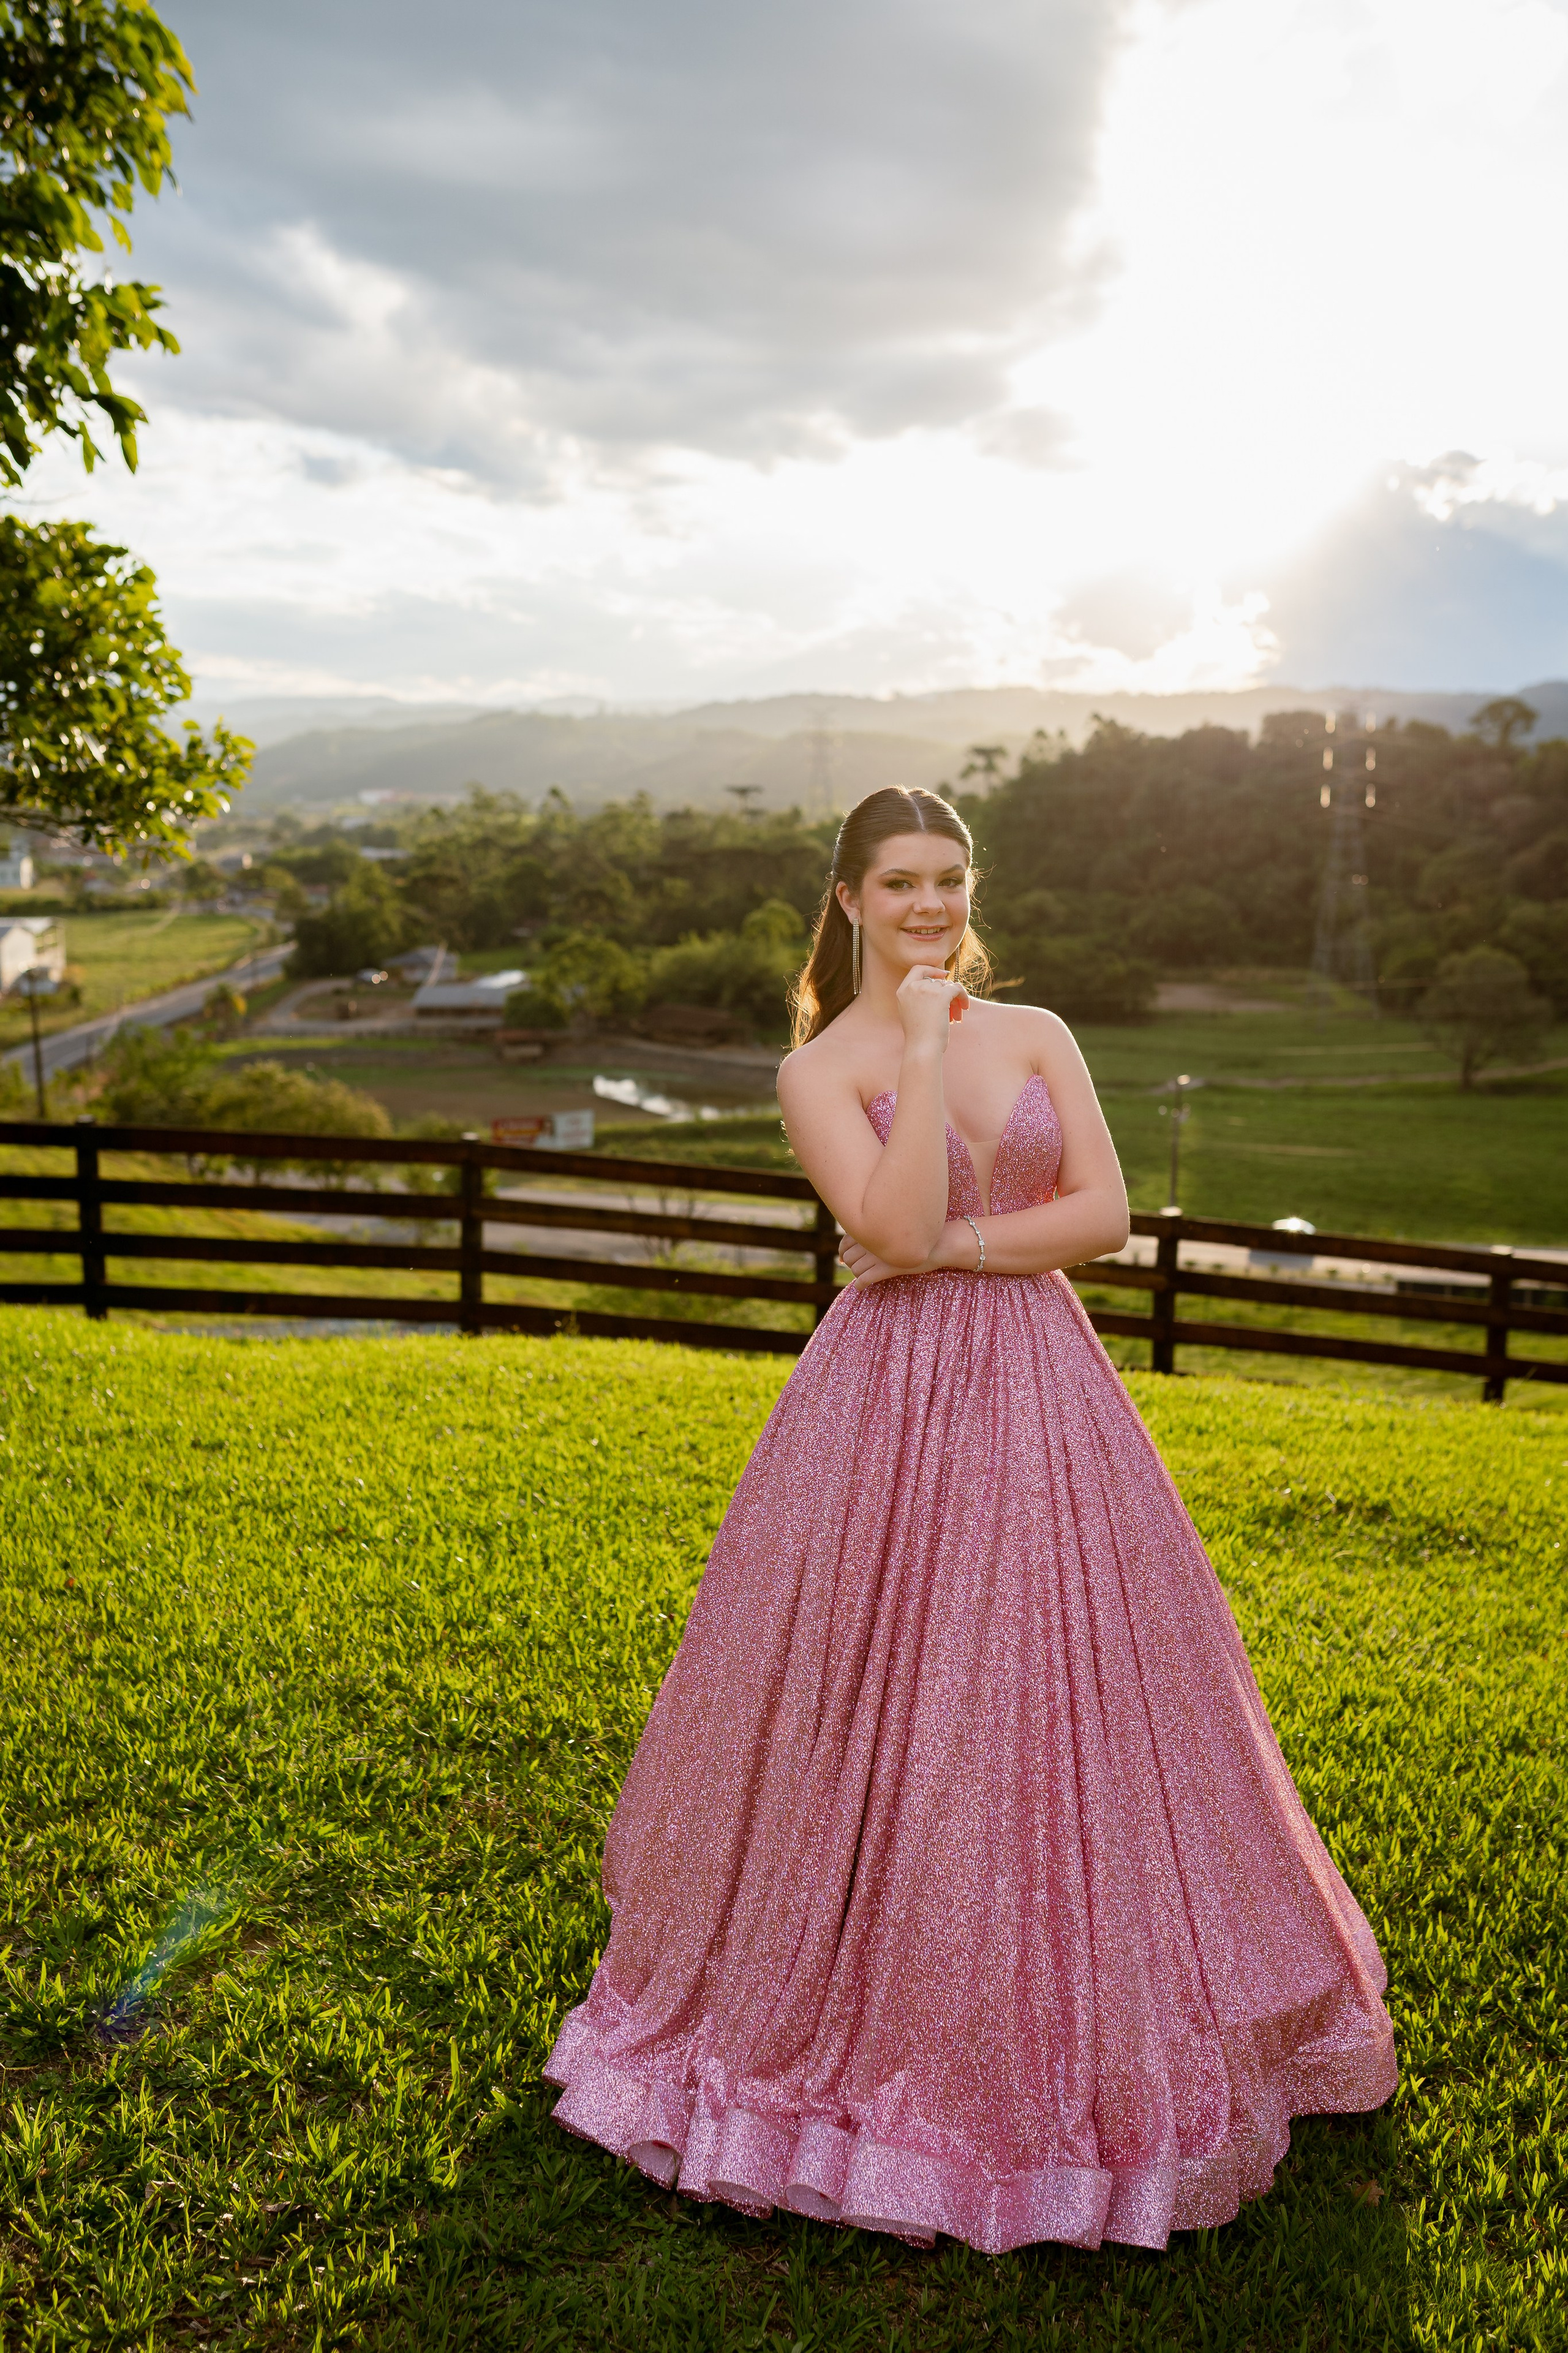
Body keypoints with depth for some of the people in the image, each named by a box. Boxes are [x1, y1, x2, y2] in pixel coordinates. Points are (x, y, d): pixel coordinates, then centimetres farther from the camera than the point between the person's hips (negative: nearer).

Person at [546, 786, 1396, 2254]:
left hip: (1043, 1394, 3)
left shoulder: (1037, 1034, 7)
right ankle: (866, 2013, 27)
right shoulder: (818, 1072, -1)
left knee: (1055, 1698, 9)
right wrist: (922, 1047, -14)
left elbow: (1105, 1214, -3)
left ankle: (1059, 2020, 31)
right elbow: (899, 1230, -16)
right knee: (877, 1716, 4)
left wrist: (953, 1247, -11)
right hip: (891, 1404, -2)